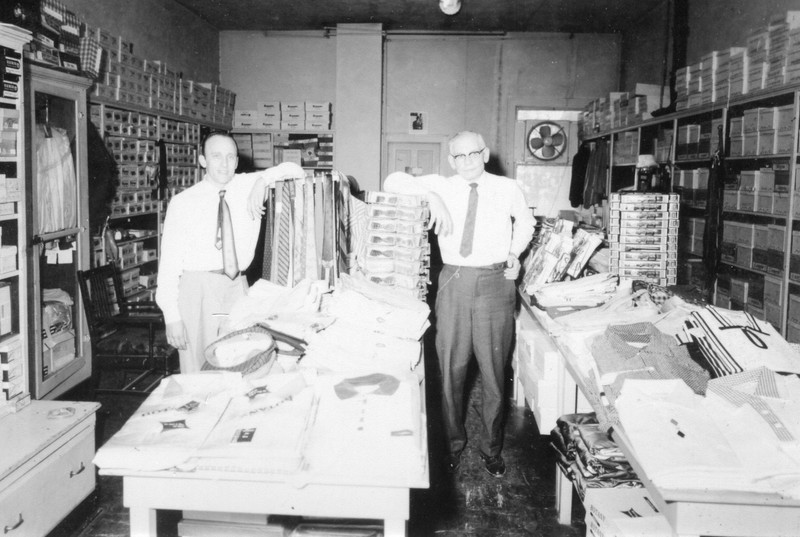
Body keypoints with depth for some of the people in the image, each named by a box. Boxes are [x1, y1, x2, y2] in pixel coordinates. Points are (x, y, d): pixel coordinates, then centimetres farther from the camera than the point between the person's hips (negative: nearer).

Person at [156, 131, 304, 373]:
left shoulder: (248, 186, 5)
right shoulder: (182, 203, -1)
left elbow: (295, 170, 5)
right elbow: (169, 262, -2)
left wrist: (263, 181, -13)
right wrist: (171, 316, -8)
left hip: (237, 289, 2)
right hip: (196, 291, -2)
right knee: (198, 373, 0)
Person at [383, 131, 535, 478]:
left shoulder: (507, 189, 6)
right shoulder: (441, 186, 3)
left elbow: (525, 220, 24)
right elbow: (393, 182, -3)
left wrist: (515, 253, 10)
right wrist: (431, 197, -17)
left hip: (495, 283, 0)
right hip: (454, 282, 0)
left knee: (493, 371, 7)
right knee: (451, 370, 8)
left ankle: (491, 448, 24)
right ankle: (454, 442, 27)